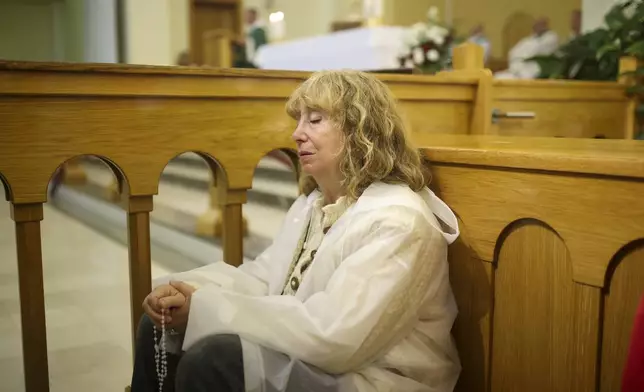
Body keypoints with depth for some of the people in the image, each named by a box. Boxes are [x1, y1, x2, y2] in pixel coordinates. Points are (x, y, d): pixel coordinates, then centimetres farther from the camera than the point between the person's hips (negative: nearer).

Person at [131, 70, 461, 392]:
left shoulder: (398, 223, -21)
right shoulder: (313, 201, 11)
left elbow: (330, 334, -29)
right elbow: (263, 276, 7)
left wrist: (207, 308, -25)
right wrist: (182, 289, -12)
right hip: (304, 358, 9)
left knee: (212, 360, -28)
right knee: (162, 328, 2)